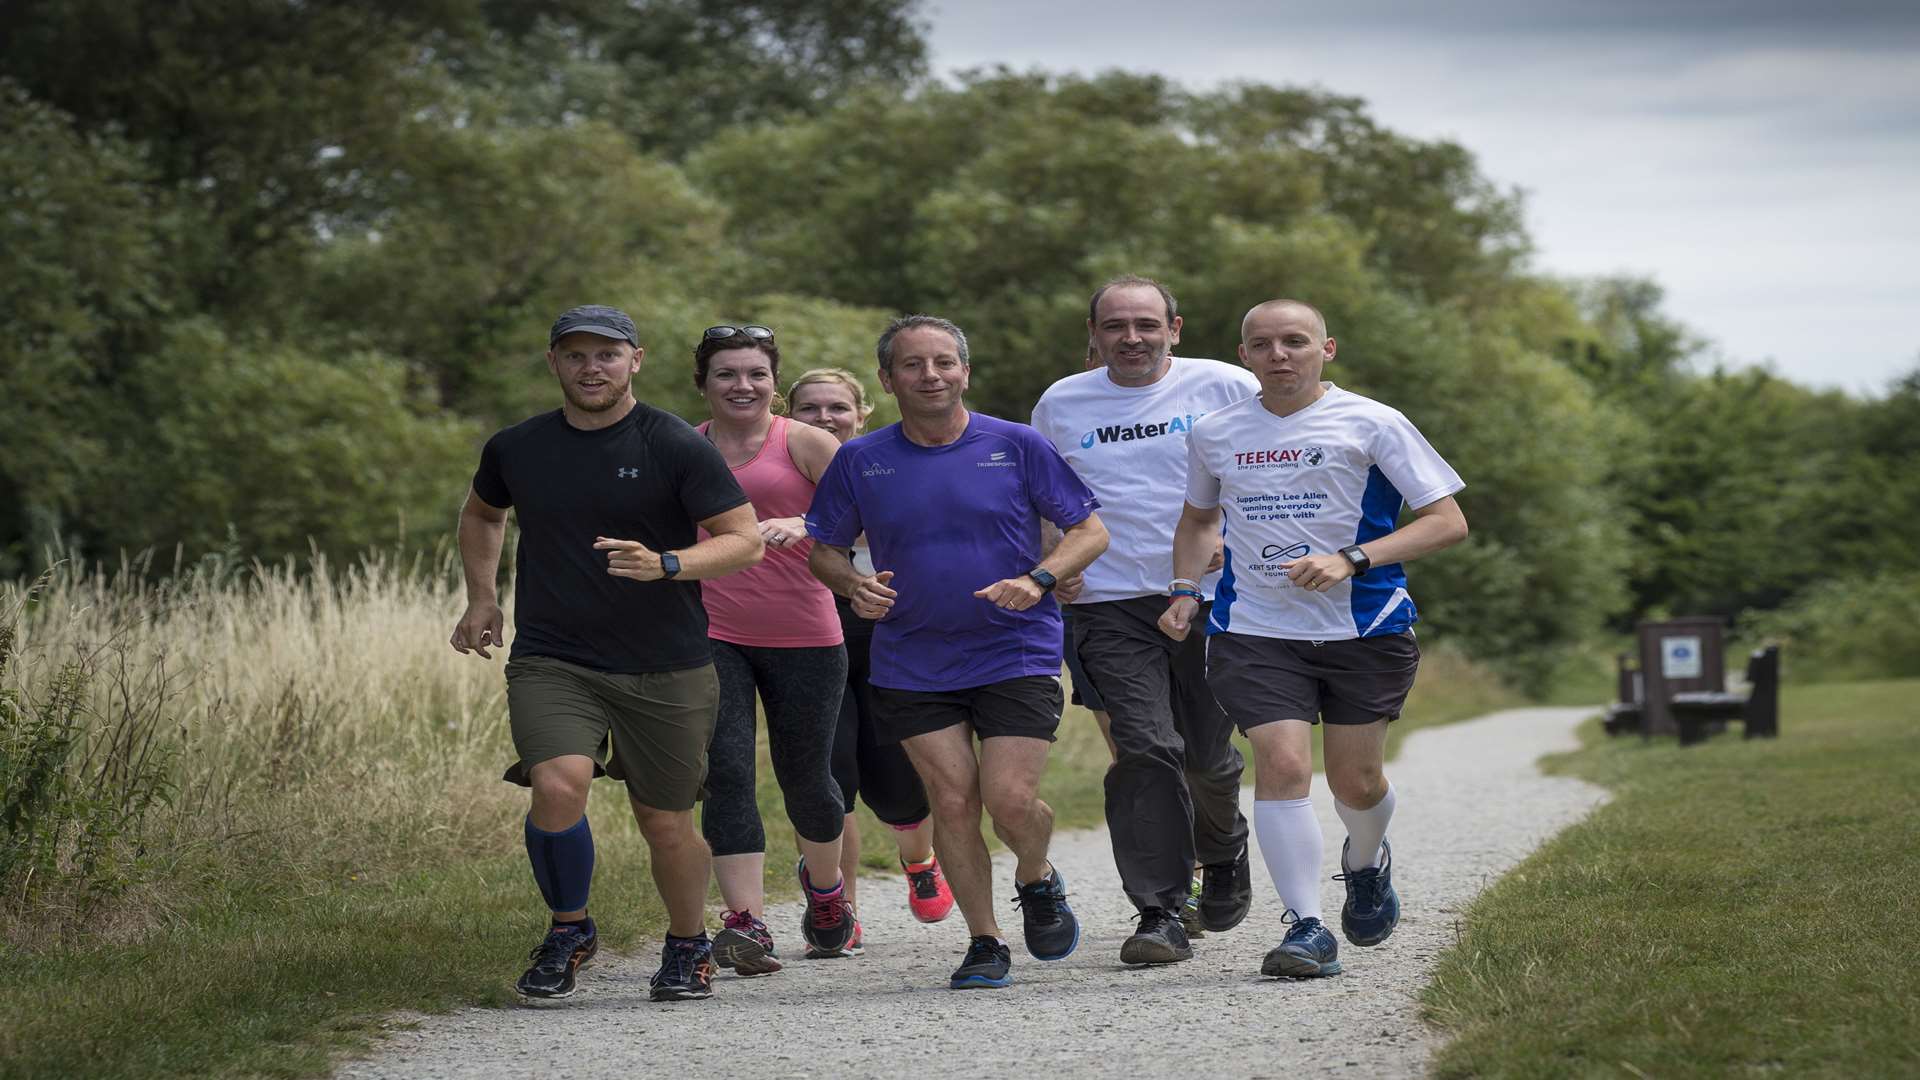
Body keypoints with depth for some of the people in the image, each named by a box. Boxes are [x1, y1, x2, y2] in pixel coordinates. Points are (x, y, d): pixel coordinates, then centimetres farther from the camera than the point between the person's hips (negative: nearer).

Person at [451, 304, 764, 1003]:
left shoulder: (677, 447, -6)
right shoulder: (515, 449, 6)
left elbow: (745, 540, -7)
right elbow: (481, 513, 28)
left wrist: (665, 565, -23)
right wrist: (481, 596, 17)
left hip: (666, 669, -1)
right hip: (550, 659, 1)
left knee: (665, 825, 5)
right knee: (558, 786, -22)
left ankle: (688, 946, 33)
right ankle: (568, 931, 3)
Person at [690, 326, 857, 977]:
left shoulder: (803, 444, -1)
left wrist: (801, 525, -29)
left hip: (803, 637, -2)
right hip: (711, 637, 2)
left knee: (804, 776, 10)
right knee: (727, 773, -13)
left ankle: (824, 885, 40)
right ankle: (747, 921, -18)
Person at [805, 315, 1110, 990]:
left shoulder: (1016, 446, -2)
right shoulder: (860, 461, 2)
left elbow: (1090, 530, 1)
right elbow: (824, 548, 12)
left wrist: (1037, 580, -16)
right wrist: (854, 586, -10)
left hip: (1016, 653, -2)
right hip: (911, 663, 2)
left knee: (1010, 801, -11)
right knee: (951, 799, -4)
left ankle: (1037, 881, 23)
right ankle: (984, 944, 9)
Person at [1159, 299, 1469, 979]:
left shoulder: (1371, 424, -4)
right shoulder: (1215, 433, 8)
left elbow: (1448, 522, -6)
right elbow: (1198, 519, 28)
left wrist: (1350, 560, -17)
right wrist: (1184, 590, 10)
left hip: (1364, 629, -1)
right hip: (1255, 631, 1)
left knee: (1355, 780, 7)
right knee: (1281, 764, -16)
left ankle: (1366, 863, 43)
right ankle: (1306, 928, -11)